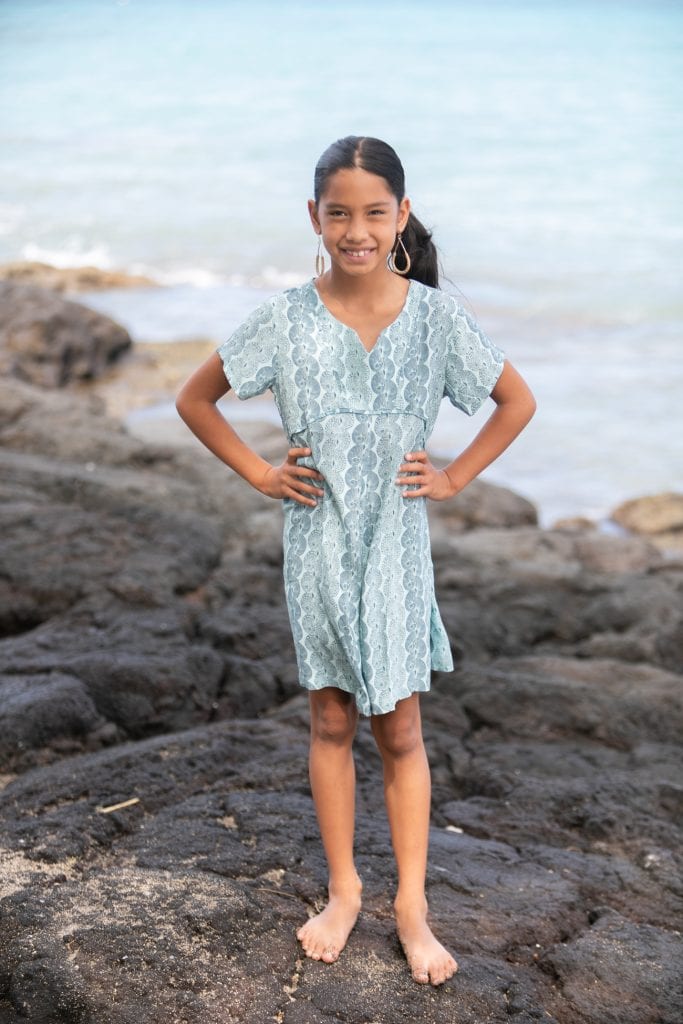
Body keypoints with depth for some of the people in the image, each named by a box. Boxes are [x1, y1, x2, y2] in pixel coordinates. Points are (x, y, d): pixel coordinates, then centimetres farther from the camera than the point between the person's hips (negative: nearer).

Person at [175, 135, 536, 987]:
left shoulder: (433, 314, -7)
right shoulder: (286, 318, -8)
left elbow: (518, 403, 5)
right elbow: (195, 399, 3)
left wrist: (455, 477, -2)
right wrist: (260, 474, -3)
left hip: (397, 544, 0)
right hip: (318, 543, 1)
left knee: (399, 729, 7)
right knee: (331, 720, 12)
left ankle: (411, 905, 18)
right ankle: (343, 889, 27)